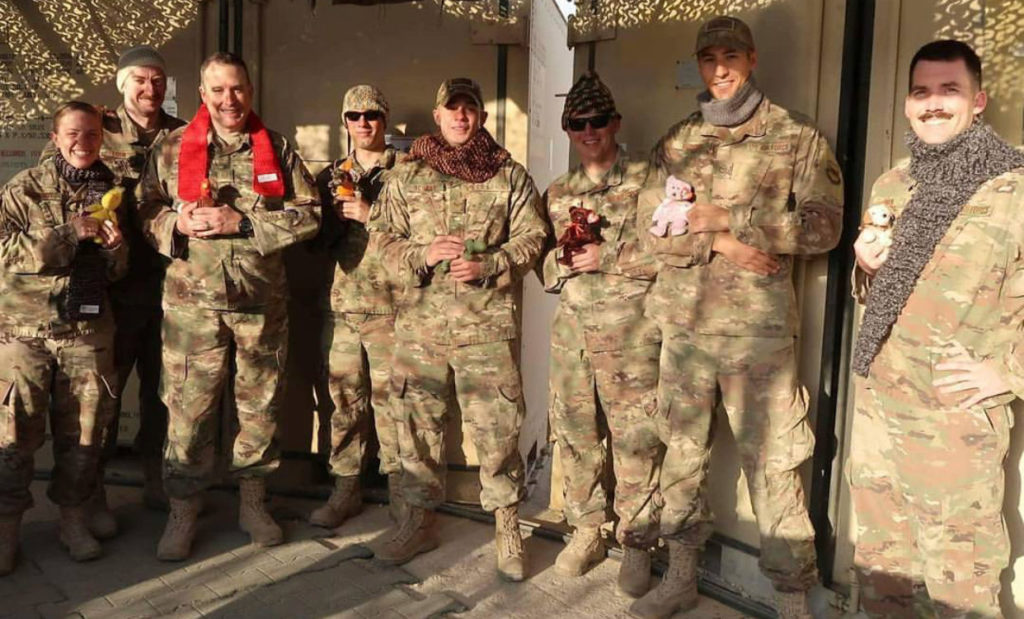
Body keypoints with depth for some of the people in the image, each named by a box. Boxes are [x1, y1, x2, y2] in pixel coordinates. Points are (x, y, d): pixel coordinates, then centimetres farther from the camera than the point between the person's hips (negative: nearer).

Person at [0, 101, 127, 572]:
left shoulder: (113, 190, 9)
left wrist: (114, 247, -9)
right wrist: (71, 233, -18)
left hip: (88, 329, 3)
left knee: (82, 430, 8)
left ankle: (74, 519, 24)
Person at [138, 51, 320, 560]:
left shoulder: (277, 149, 4)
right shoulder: (171, 149, 5)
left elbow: (308, 215, -3)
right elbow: (147, 213, 7)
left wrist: (241, 222, -13)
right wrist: (178, 223, -15)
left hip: (262, 301, 1)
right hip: (192, 300, -1)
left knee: (261, 404, 11)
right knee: (189, 409, 2)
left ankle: (252, 503, 28)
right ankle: (183, 511, 19)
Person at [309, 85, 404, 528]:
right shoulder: (331, 177, 16)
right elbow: (317, 236, 12)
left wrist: (370, 214, -13)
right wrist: (339, 209, -6)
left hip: (390, 304, -3)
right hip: (341, 303, 4)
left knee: (390, 397, 0)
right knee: (344, 397, 7)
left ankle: (399, 487, 14)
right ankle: (345, 488, 18)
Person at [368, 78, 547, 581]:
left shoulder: (511, 176, 7)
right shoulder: (405, 176, 11)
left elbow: (531, 237, 3)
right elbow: (383, 237, 8)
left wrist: (488, 266, -13)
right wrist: (423, 254, -11)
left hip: (487, 323, -2)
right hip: (419, 321, 2)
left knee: (497, 428, -1)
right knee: (417, 424, 9)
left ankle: (507, 526, 15)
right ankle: (420, 518, 26)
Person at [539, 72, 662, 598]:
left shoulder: (646, 182, 0)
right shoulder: (557, 193, 15)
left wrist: (606, 258, -14)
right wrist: (561, 260, -4)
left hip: (630, 327, -5)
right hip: (571, 325, 5)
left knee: (634, 438, -2)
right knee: (575, 432, 10)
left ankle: (637, 544, 12)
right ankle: (585, 530, 25)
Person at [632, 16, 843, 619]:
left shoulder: (798, 137, 2)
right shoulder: (678, 141, 11)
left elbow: (824, 225, -7)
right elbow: (653, 226, 2)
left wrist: (727, 217, -13)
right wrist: (720, 243, -14)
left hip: (759, 325, -3)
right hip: (685, 322, 4)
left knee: (772, 461, -1)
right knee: (682, 450, 12)